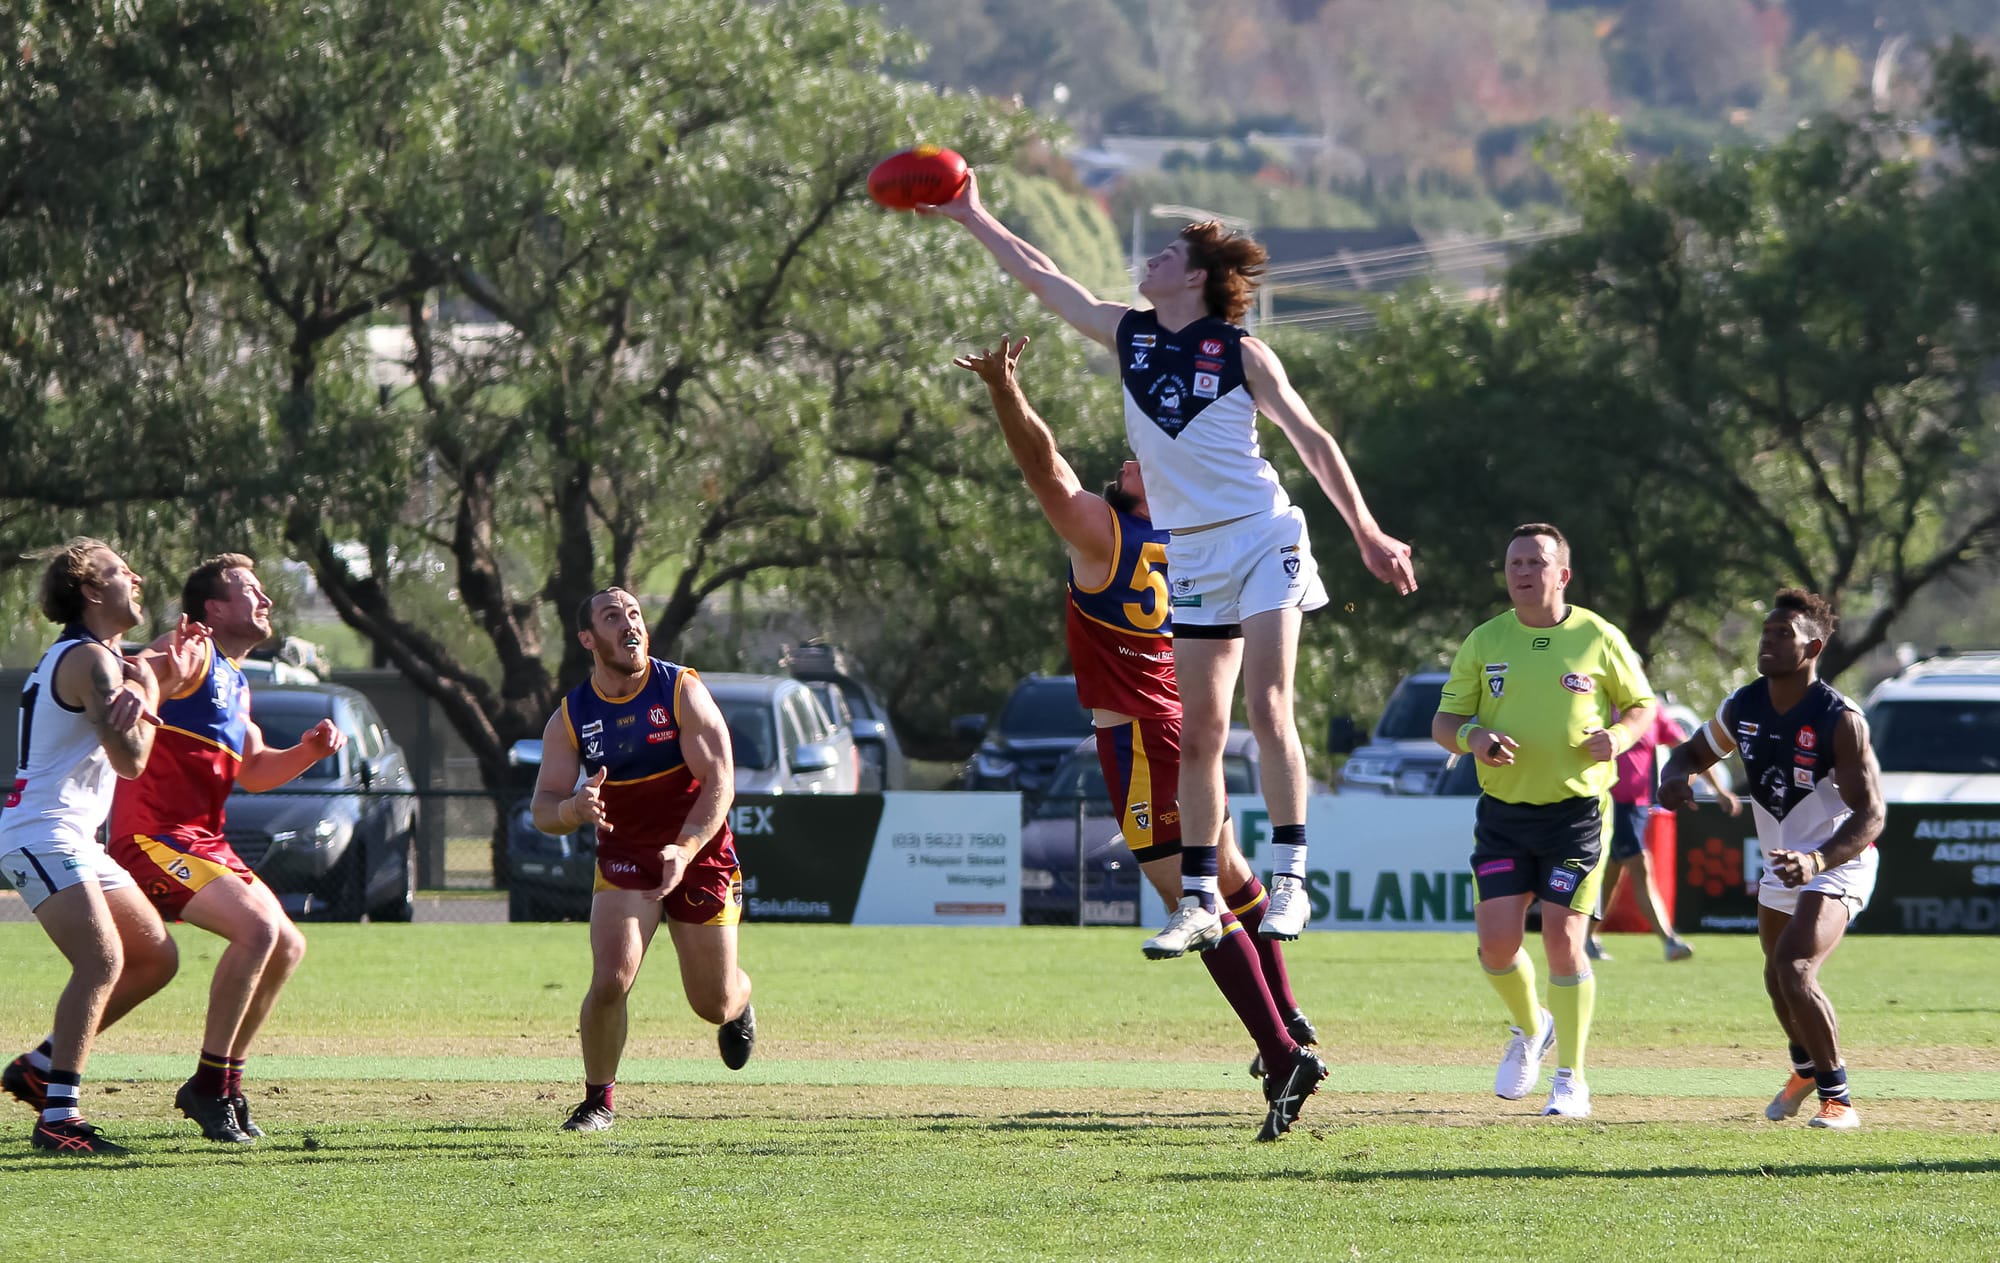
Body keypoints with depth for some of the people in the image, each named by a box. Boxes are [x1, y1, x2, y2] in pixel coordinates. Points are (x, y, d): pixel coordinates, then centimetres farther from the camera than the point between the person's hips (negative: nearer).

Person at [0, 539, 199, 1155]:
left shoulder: (88, 656, 19)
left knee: (157, 958, 11)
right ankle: (58, 1118, -31)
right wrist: (151, 689, -5)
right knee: (103, 960, -25)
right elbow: (131, 759, -21)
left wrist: (162, 671, 18)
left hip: (75, 842, 11)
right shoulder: (90, 660, -14)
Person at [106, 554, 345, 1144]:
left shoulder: (235, 682, 21)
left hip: (203, 840, 10)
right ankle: (209, 1086, -20)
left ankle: (226, 1083, 18)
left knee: (288, 946, 11)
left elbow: (252, 771, 29)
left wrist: (308, 751, 11)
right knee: (257, 926, -25)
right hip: (153, 835, -10)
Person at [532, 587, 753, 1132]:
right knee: (611, 980, -21)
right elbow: (543, 809, -7)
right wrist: (575, 809, -32)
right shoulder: (569, 719, -6)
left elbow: (719, 783, -16)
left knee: (714, 1003, 5)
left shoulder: (683, 692, -12)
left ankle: (740, 1005, 44)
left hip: (700, 856, -1)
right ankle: (597, 1101, -1)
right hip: (623, 857, 1)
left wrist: (685, 849, -31)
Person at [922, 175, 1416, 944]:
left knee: (1267, 709, -17)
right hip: (1187, 555, 5)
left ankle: (1289, 881, -17)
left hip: (1261, 536, -5)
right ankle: (1200, 896, 9)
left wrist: (1366, 532, -4)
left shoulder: (1240, 354, -5)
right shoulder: (1127, 333, 9)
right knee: (1199, 732, 4)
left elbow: (1311, 440, -1)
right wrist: (973, 218, 19)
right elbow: (1041, 279, 17)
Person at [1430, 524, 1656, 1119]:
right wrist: (1473, 736, -15)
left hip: (1575, 809, -3)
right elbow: (1443, 722, 8)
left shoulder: (1599, 639, 0)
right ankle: (1531, 1030, 26)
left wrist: (1618, 736, -13)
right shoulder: (1484, 642, 5)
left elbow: (1641, 706, 9)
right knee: (1497, 940, -6)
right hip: (1503, 809, 3)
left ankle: (1571, 1080, -1)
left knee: (1563, 937, -10)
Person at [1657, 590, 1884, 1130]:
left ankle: (1837, 1098, -16)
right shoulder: (1743, 707, -5)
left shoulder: (1840, 720, -25)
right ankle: (1807, 1068, 54)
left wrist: (1817, 861, -44)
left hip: (1839, 864, -8)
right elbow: (1695, 752, 12)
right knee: (1777, 979, 23)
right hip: (1782, 863, 8)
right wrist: (1674, 777, -14)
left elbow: (1870, 815, -28)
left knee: (1794, 969, -27)